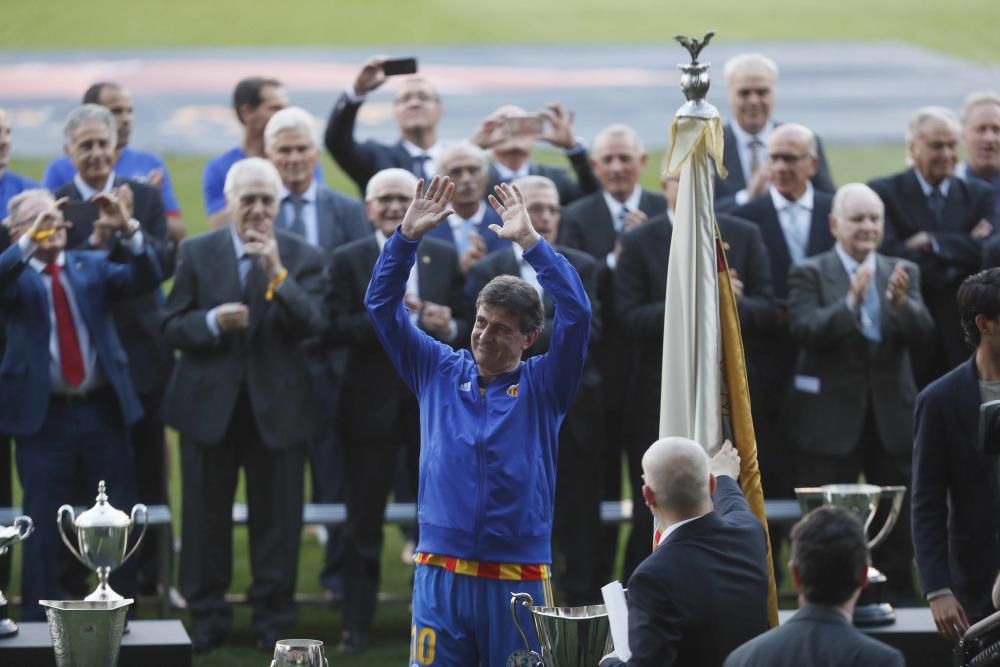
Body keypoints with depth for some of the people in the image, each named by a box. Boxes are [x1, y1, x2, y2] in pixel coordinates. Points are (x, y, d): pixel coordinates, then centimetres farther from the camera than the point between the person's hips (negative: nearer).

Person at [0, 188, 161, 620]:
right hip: (44, 415, -3)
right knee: (43, 528, 3)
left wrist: (128, 231, -18)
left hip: (103, 410, 3)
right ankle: (39, 626, 10)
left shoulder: (91, 265, 10)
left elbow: (146, 279, -3)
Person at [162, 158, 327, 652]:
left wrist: (278, 274, -24)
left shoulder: (302, 257, -1)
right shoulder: (196, 253, 2)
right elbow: (171, 328, 0)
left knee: (276, 518, 4)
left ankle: (273, 620, 14)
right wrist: (212, 322, -19)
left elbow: (315, 326, -14)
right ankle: (206, 617, 17)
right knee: (205, 515, 7)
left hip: (277, 406, -1)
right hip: (209, 404, 1)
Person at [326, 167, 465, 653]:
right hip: (372, 403, -2)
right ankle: (356, 625, 11)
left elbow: (466, 325, 4)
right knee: (364, 521, 4)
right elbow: (337, 330, -10)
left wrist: (448, 329, -17)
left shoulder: (445, 258, 7)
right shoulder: (348, 260, 0)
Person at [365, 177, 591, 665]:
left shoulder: (543, 386, 3)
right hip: (440, 574, 2)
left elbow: (576, 314, -10)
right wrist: (408, 235, -4)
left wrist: (529, 241, -13)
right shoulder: (439, 372, 10)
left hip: (518, 580, -2)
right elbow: (383, 305, 7)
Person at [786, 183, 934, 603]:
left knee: (900, 521, 9)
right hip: (831, 416, -3)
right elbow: (804, 329, -18)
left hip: (892, 414, 3)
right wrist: (850, 303, -34)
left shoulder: (903, 273, 8)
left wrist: (901, 303, -28)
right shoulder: (810, 273, -2)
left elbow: (922, 331, -6)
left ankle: (900, 600, 20)